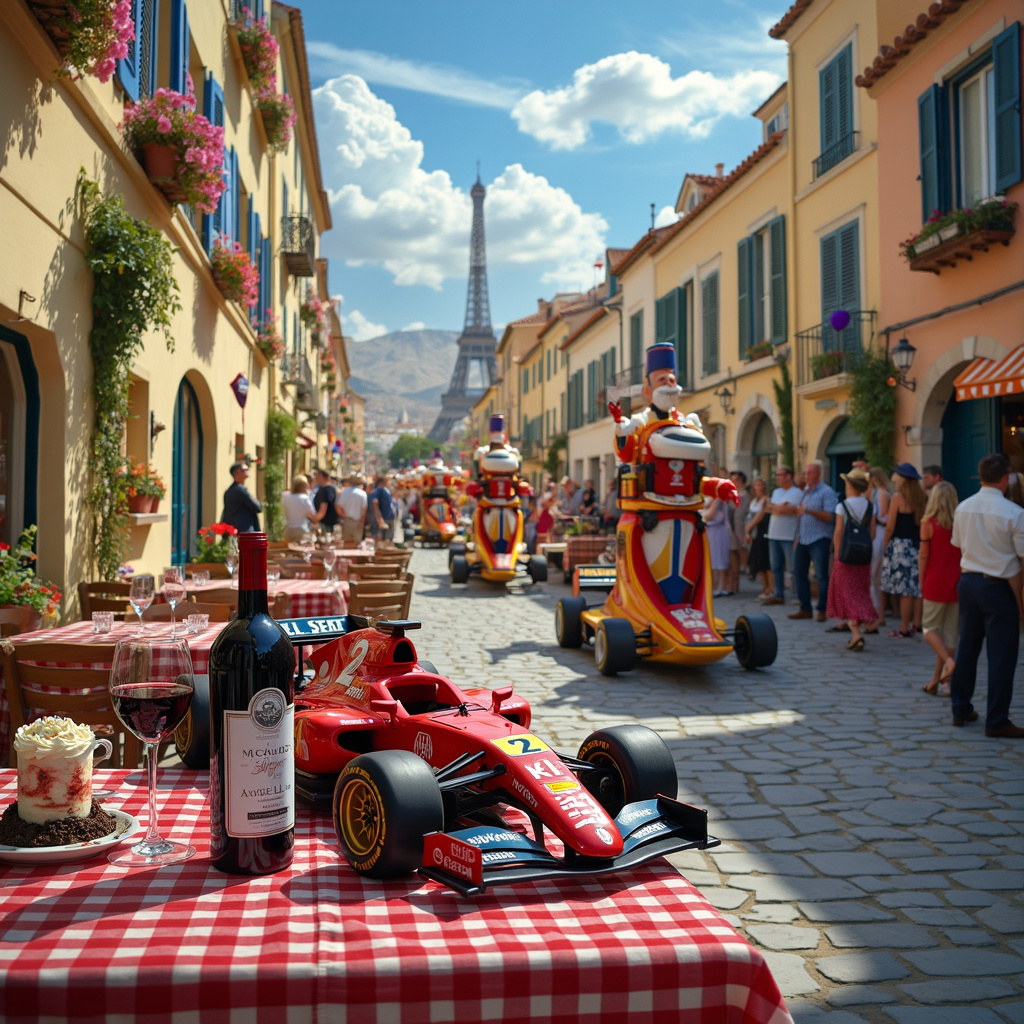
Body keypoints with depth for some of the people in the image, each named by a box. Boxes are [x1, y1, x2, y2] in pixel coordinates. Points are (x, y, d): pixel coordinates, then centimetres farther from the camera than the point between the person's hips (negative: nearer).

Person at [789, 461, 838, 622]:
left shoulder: (827, 492, -6)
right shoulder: (805, 492, 16)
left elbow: (830, 516, -16)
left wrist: (809, 511, -28)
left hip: (819, 540, -8)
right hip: (802, 539, 8)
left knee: (822, 576, -3)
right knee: (799, 574, 8)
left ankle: (822, 610, 4)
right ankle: (805, 609, 17)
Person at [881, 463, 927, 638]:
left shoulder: (898, 498, -8)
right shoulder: (922, 498, 8)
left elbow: (890, 527, -8)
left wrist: (885, 546, 2)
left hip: (901, 545, -6)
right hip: (918, 545, 6)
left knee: (905, 590, -4)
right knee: (917, 587, 11)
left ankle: (904, 628, 0)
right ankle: (917, 623, 14)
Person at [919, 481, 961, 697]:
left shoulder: (929, 524, -9)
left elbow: (923, 556, -7)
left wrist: (922, 584, 1)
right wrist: (962, 580, 11)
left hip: (936, 582, -4)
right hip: (957, 584, 4)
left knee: (930, 627, 11)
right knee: (950, 631, 9)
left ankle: (949, 661, -14)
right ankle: (936, 681, 12)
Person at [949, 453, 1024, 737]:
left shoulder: (962, 508, 2)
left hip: (968, 582, 6)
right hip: (999, 587, -6)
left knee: (967, 646, 16)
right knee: (1001, 655, 2)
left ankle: (961, 709, 26)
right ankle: (996, 721, 7)